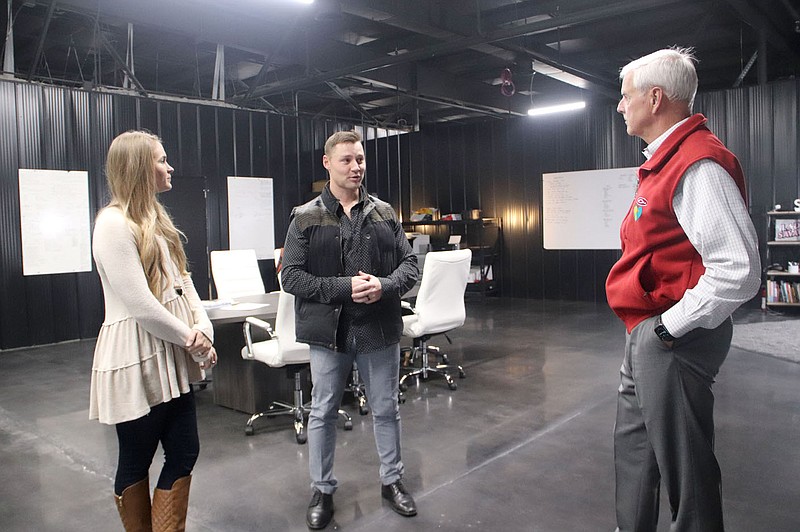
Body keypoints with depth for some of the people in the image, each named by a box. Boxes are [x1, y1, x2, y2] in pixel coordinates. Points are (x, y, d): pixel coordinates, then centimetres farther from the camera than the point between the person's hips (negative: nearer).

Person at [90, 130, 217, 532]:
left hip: (170, 360, 9)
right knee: (136, 461, 10)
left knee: (184, 452, 11)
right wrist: (192, 340, -12)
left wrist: (203, 327, -7)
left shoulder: (156, 220, 14)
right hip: (137, 361, -8)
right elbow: (140, 305, -20)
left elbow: (183, 281, 9)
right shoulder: (114, 224, -15)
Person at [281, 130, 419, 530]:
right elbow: (291, 275, -8)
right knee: (322, 413, 12)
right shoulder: (306, 217, -3)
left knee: (386, 409, 15)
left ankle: (392, 480, 36)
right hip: (328, 331, -1)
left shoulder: (383, 213, 4)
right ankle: (322, 489, 32)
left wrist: (385, 286, -16)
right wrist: (344, 287, -19)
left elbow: (409, 263, 5)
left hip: (379, 330, 2)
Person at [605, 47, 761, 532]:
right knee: (632, 446, 22)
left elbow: (739, 272, -27)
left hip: (675, 344, -11)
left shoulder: (698, 165, -20)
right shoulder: (667, 160, 13)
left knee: (683, 465, 4)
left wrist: (669, 326, -20)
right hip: (647, 337, 11)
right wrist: (650, 328, 16)